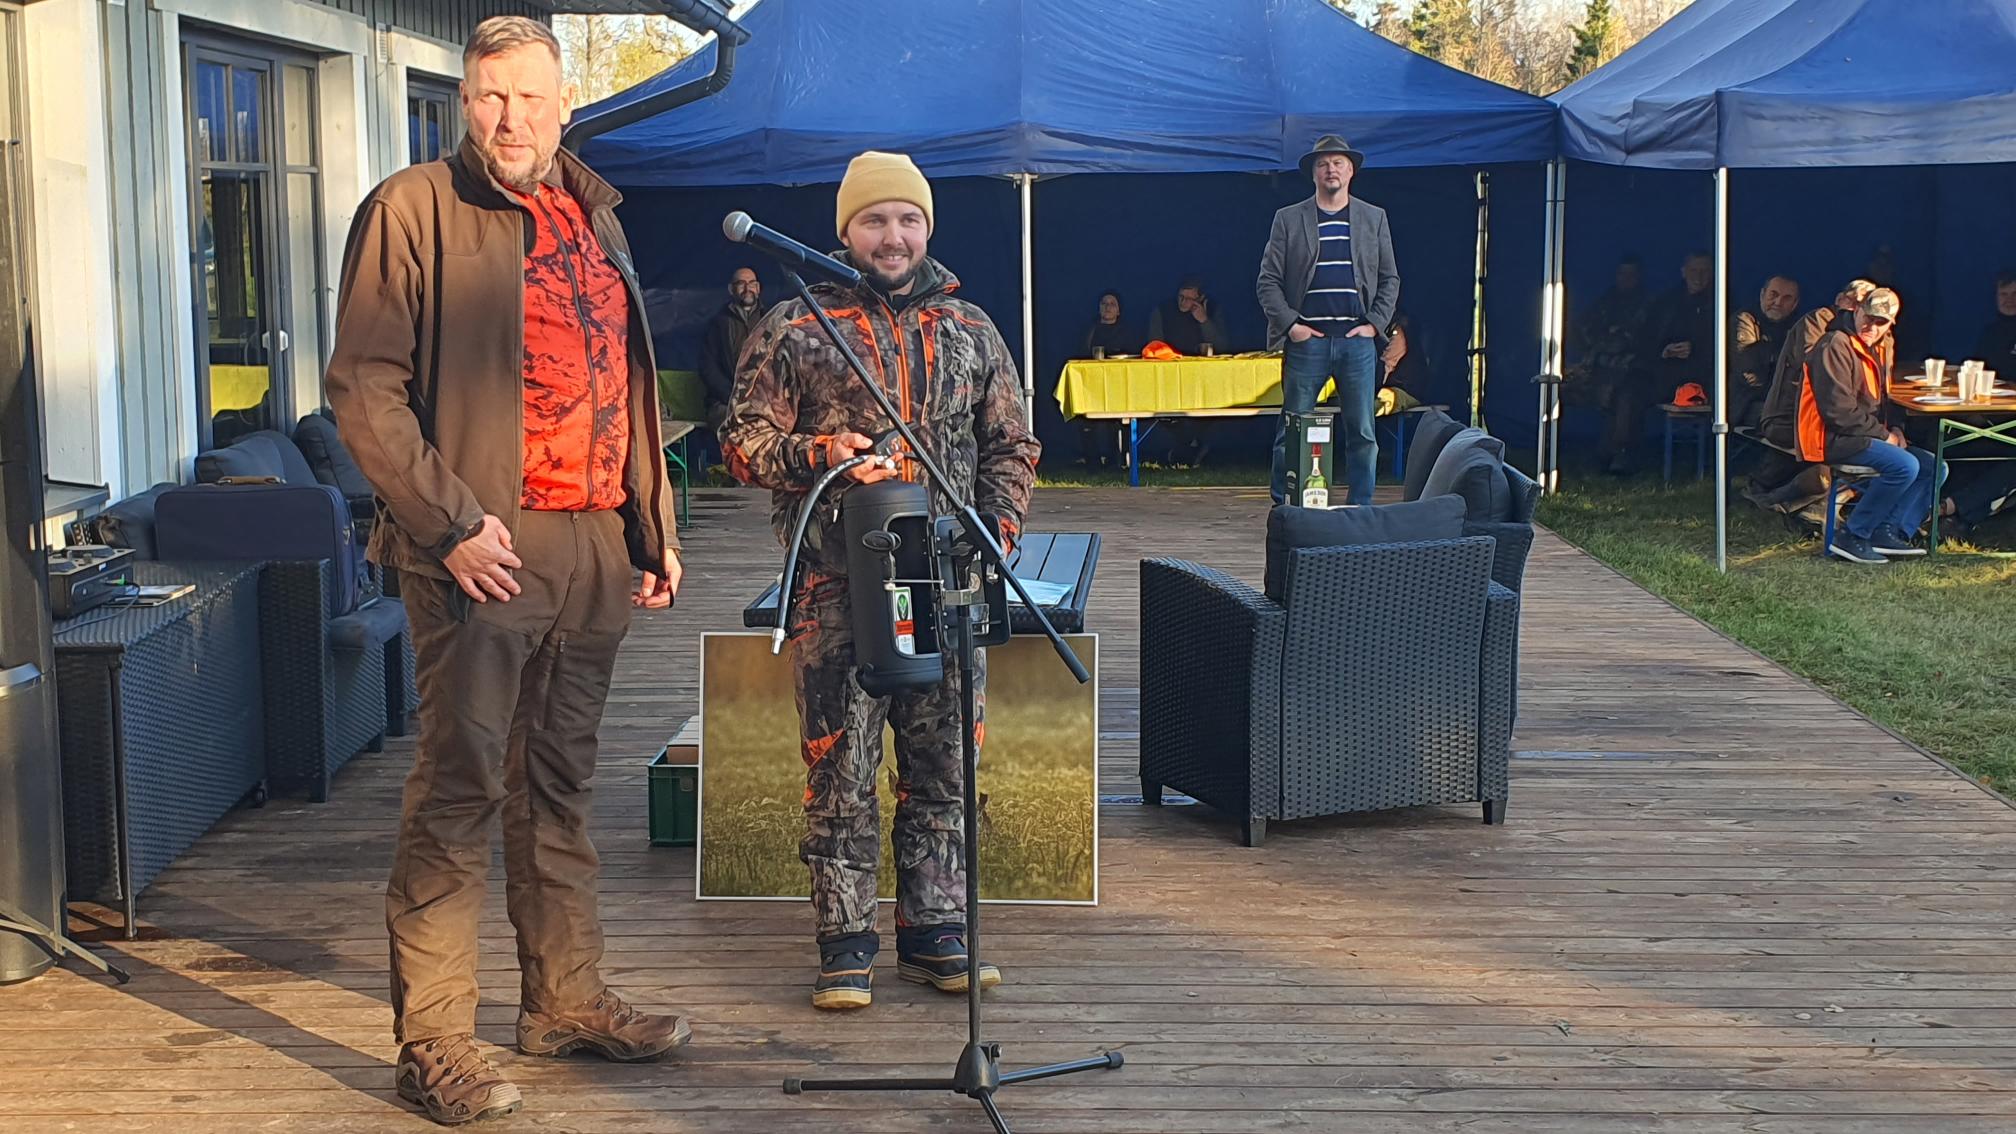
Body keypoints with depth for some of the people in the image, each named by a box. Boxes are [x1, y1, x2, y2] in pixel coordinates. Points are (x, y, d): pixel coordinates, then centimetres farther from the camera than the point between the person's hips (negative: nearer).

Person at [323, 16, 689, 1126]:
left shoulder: (594, 215, 17)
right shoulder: (412, 211, -5)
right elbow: (363, 388, -10)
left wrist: (654, 524, 19)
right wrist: (447, 523, -16)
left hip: (595, 547, 7)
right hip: (486, 551, -6)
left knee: (560, 782, 14)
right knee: (460, 786, -5)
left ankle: (565, 999, 25)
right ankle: (432, 1039, 2)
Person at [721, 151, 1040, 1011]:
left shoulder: (970, 329, 15)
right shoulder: (794, 329, 5)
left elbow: (1010, 446, 20)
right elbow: (745, 443, 2)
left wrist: (996, 532, 6)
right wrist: (818, 454, -16)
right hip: (839, 588, -3)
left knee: (943, 770, 7)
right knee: (841, 774, -2)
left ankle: (933, 933, 17)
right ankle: (845, 944, 6)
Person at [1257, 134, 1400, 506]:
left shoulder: (1374, 218, 12)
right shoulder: (1288, 220, 7)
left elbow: (1390, 279, 13)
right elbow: (1268, 280, 4)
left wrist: (1375, 324, 0)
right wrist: (1289, 324, -7)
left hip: (1358, 339, 1)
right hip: (1306, 338, -1)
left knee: (1362, 433, 2)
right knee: (1292, 432, 1)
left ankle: (1360, 509, 10)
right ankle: (1283, 510, 9)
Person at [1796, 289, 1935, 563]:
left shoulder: (1869, 352, 21)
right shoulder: (1835, 346, -12)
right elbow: (1839, 411, -21)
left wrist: (1892, 432, 5)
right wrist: (1883, 435, -13)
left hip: (1864, 436, 10)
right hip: (1833, 439, -10)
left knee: (1931, 467, 0)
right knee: (1905, 466, -27)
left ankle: (1891, 531, -11)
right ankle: (1851, 536, -21)